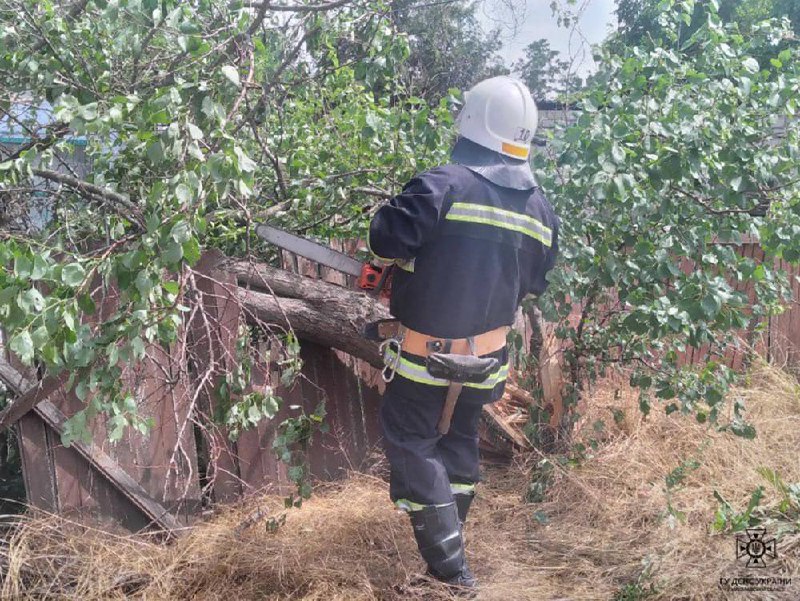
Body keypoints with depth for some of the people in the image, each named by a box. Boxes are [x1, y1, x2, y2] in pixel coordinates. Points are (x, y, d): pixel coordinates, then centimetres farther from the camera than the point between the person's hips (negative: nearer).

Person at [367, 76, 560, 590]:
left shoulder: (444, 185, -19)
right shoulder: (540, 209, 2)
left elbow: (387, 240, -23)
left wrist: (395, 240, 0)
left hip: (427, 354, -6)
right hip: (487, 355, 6)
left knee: (412, 445, 7)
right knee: (461, 443, 23)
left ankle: (448, 564, 5)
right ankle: (451, 539, 37)